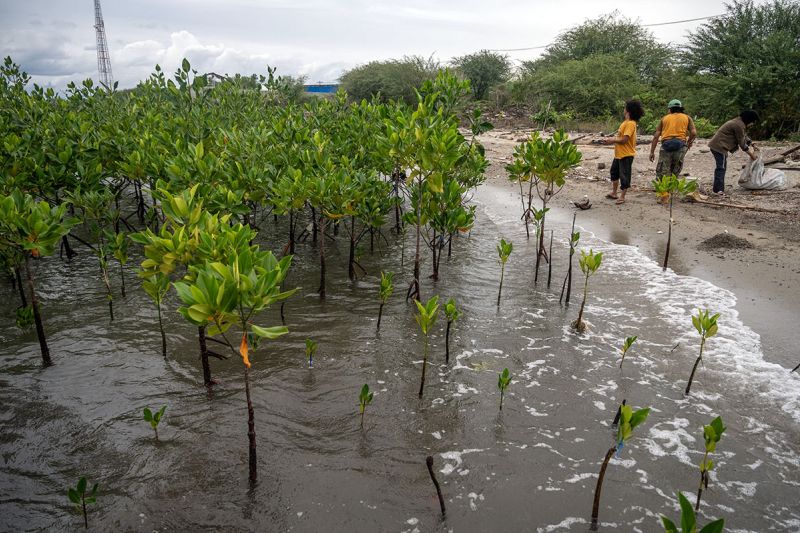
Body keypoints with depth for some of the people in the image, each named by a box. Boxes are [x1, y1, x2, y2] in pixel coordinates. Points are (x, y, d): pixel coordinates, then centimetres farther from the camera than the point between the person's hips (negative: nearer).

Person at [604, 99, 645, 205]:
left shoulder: (630, 123, -19)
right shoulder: (626, 122, 10)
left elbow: (624, 139, -24)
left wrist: (612, 141, -13)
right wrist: (611, 139, 3)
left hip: (626, 155, -11)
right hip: (619, 154, 11)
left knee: (624, 176, 0)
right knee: (614, 172, 22)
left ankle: (622, 197, 10)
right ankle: (614, 193, 35)